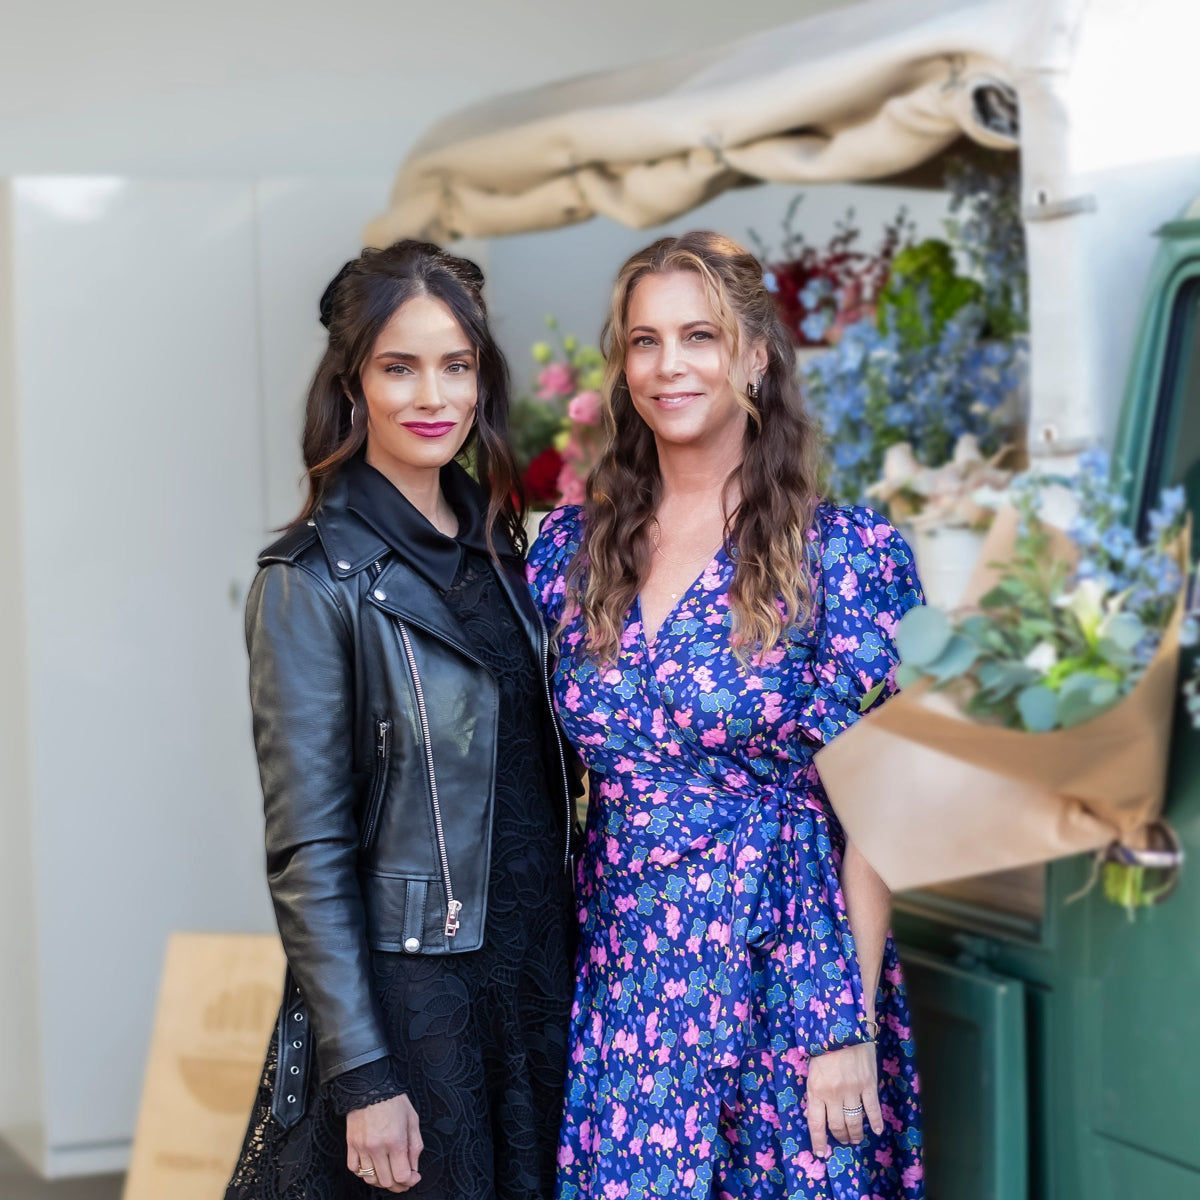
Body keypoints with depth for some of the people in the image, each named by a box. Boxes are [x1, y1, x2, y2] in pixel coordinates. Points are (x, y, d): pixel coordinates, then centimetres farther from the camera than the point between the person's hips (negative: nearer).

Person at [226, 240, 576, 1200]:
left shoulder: (500, 549, 7)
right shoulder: (314, 582, -12)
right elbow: (308, 853, -15)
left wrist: (566, 966, 9)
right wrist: (363, 1075, -17)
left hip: (538, 978, 6)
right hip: (406, 994, -6)